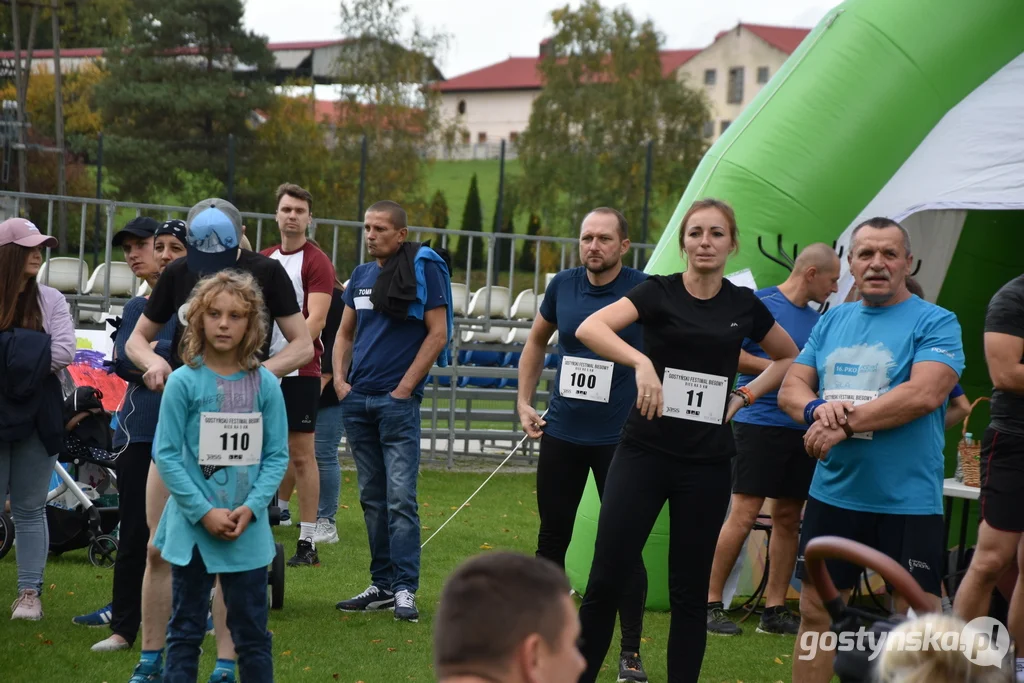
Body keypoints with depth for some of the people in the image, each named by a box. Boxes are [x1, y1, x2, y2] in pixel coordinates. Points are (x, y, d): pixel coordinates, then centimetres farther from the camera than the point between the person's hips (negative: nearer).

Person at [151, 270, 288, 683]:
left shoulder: (265, 385, -1)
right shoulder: (184, 381, -7)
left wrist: (251, 508, -12)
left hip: (249, 530, 2)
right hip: (192, 527, -1)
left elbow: (277, 455, 2)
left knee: (252, 633, 9)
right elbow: (166, 455, -7)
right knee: (186, 631, 8)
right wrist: (204, 512, -13)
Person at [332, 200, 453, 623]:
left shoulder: (422, 270, -4)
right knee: (372, 498, 9)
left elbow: (438, 334, -8)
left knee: (400, 498, -10)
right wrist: (339, 379, 6)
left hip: (397, 400, -6)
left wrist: (404, 388, -12)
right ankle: (382, 585, 15)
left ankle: (405, 590, -9)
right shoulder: (360, 276, 14)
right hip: (357, 399, 6)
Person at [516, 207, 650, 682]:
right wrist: (524, 402, 12)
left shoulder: (645, 291, -11)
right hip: (562, 433, 4)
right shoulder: (563, 286, 1)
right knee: (552, 538, 11)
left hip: (620, 438, -4)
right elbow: (536, 343, 18)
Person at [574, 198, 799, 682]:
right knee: (606, 579, -5)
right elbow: (589, 328, -19)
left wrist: (745, 396, 8)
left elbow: (790, 358, 23)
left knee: (689, 590, 7)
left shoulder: (744, 306, 6)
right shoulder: (659, 292, -3)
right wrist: (641, 362, -35)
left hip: (707, 463, 2)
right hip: (644, 453, -2)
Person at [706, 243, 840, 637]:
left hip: (801, 427, 7)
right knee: (743, 514, -10)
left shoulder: (815, 318, 16)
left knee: (788, 517, 7)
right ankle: (711, 603, -2)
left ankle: (775, 610, 13)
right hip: (759, 422, -7)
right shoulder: (761, 304, -7)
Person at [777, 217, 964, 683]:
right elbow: (792, 387, 10)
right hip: (833, 495, 6)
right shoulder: (833, 322, 12)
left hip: (907, 503, -6)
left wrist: (845, 423, -20)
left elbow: (925, 393, -21)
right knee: (815, 614, 12)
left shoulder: (935, 323, -7)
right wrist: (816, 410, -14)